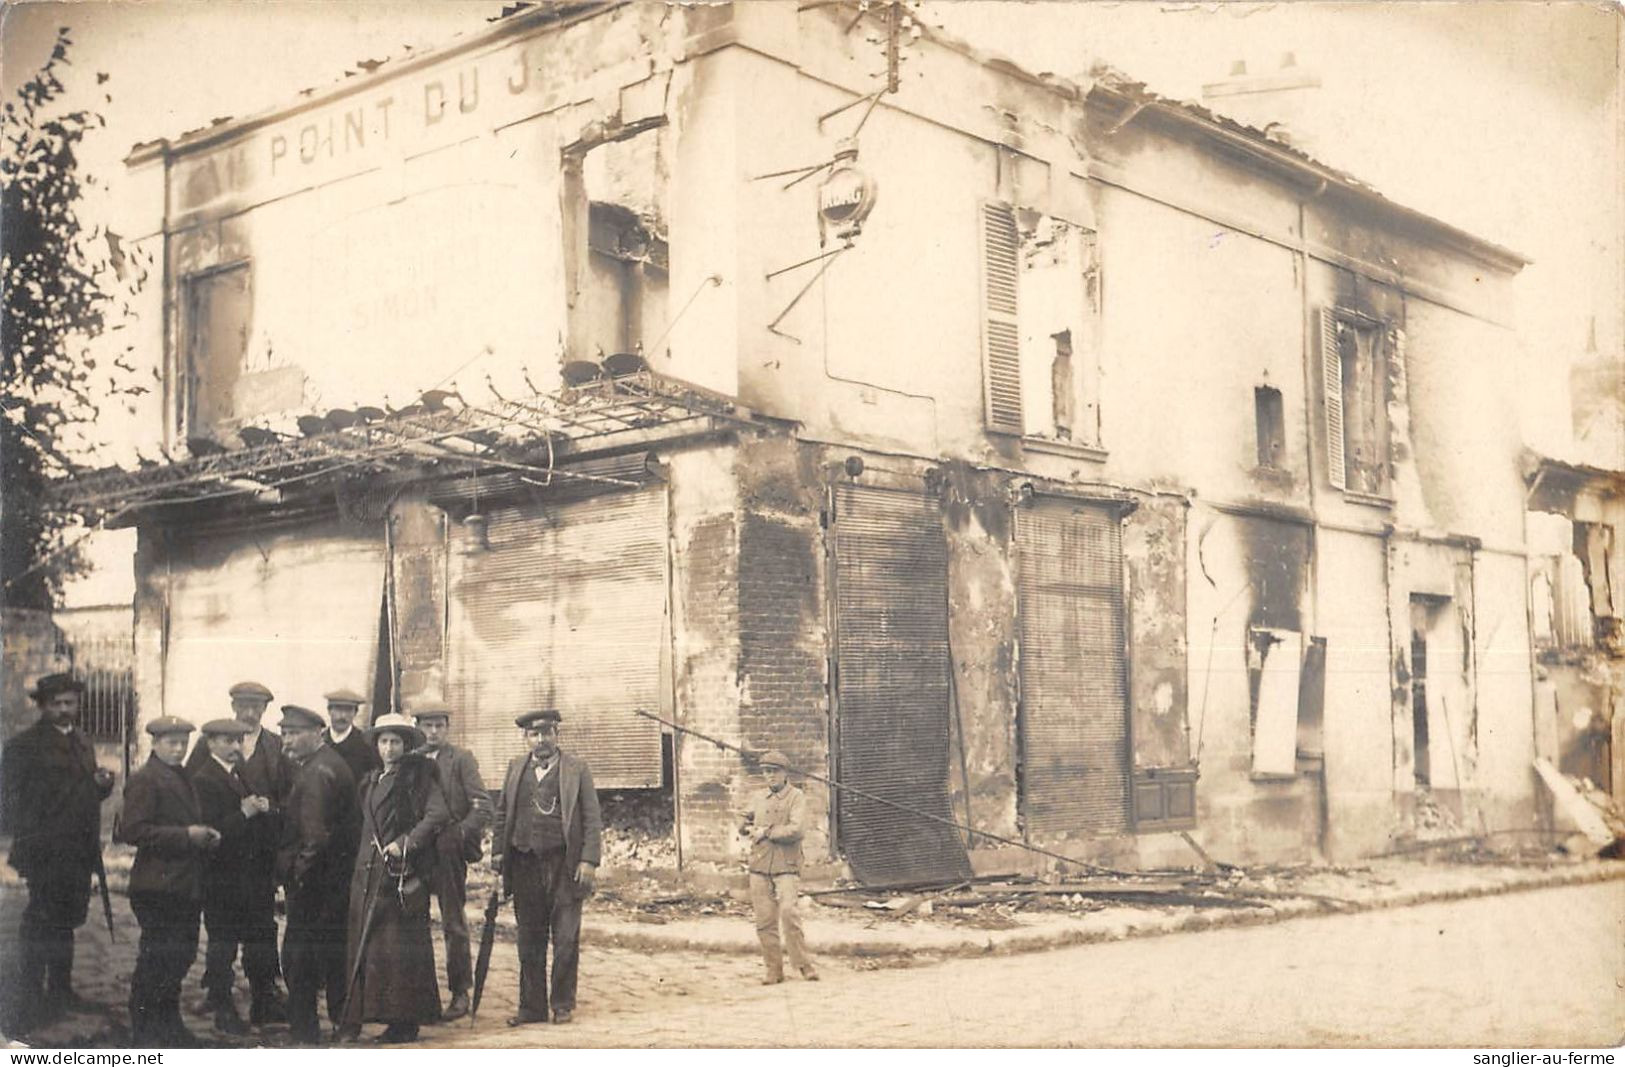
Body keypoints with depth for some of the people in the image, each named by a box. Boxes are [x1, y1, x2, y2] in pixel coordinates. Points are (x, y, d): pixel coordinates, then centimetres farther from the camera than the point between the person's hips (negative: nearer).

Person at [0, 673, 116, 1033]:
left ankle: (60, 991, 27)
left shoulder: (83, 744, 18)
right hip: (45, 851, -7)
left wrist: (102, 784, 3)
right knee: (41, 921, -8)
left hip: (79, 852, 7)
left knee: (67, 920, 15)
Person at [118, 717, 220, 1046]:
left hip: (185, 885, 9)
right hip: (158, 886, -9)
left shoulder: (182, 778, 18)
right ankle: (144, 1033, 6)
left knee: (182, 955, 12)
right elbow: (132, 831, -18)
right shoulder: (145, 780, -10)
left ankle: (168, 1025, 23)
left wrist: (204, 835, 8)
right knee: (156, 958, -5)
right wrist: (186, 835, -19)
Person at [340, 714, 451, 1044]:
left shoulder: (419, 777, -3)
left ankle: (405, 1021, -1)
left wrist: (405, 843, -18)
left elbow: (438, 815, -14)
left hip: (403, 873, -7)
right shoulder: (372, 781, 19)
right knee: (366, 944, 5)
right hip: (369, 875, 7)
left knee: (400, 946, -5)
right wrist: (362, 863, 13)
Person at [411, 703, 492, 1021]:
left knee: (454, 923, 1)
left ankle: (460, 992, 7)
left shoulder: (461, 759, 0)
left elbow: (483, 806, -7)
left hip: (449, 852, -4)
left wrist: (459, 833, -18)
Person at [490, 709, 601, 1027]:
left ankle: (562, 1004, 13)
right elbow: (503, 814, 14)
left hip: (565, 866, -3)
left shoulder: (576, 769, 2)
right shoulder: (516, 768, 12)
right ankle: (532, 1006, 16)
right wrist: (498, 851, 2)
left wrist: (589, 860, -10)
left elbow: (592, 819, -1)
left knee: (566, 940, 0)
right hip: (525, 866, 3)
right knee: (530, 941, 8)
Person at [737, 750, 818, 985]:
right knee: (764, 919, 2)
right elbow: (743, 823, 22)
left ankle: (803, 963, -7)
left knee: (788, 912, -18)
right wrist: (749, 828, 0)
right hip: (759, 867, 5)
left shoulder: (796, 797, -1)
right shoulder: (758, 798, 15)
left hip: (786, 867, -5)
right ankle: (774, 969, 11)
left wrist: (766, 832, -9)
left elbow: (795, 830, -14)